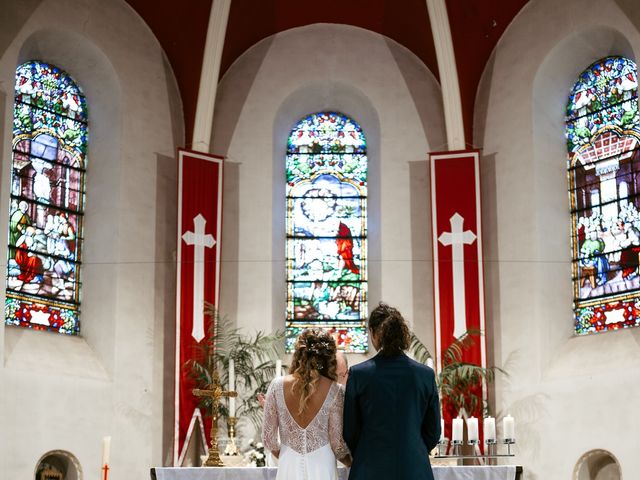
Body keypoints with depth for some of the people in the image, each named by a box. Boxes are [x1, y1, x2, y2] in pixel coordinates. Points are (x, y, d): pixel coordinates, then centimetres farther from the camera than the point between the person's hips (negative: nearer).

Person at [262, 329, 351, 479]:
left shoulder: (277, 386, -4)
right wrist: (354, 464, 17)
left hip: (289, 468, 1)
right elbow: (337, 444, -4)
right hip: (322, 468, -1)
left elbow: (268, 438, 1)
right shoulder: (334, 391, -8)